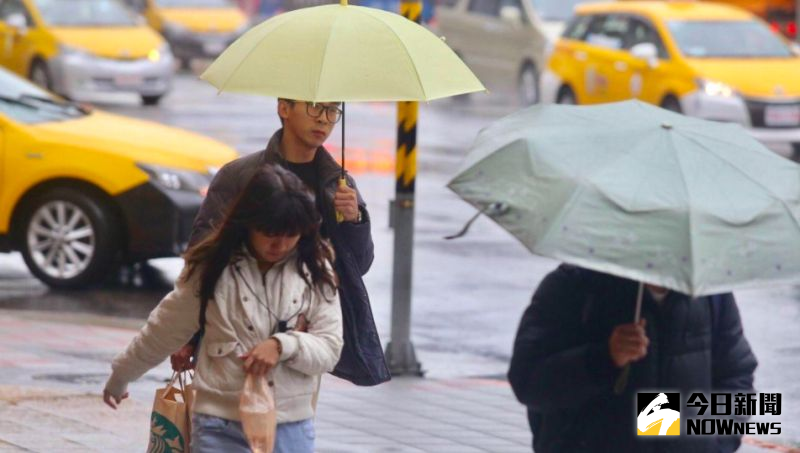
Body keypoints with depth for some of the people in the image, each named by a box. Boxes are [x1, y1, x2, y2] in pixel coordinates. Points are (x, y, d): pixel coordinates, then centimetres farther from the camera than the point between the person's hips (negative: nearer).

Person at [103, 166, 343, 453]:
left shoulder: (315, 271, 0)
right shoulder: (212, 268, -3)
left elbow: (330, 348, -2)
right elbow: (162, 332, 10)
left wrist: (283, 345, -21)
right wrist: (118, 379, 21)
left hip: (291, 429, 2)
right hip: (221, 428, -1)